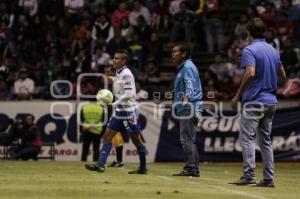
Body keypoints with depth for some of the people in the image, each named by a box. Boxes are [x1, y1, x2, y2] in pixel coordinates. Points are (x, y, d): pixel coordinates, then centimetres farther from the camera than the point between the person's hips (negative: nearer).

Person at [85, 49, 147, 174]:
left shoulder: (126, 74, -15)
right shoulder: (118, 73, 11)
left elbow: (129, 94, -22)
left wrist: (114, 103, -21)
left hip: (128, 111, -9)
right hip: (119, 111, 9)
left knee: (136, 139, 2)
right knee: (107, 135, 0)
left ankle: (143, 168, 12)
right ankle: (101, 165, -4)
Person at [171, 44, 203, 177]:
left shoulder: (188, 67, -10)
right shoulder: (182, 67, 22)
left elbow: (190, 85, -25)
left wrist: (186, 100, -40)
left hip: (188, 107, -11)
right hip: (185, 108, 11)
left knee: (186, 138, -13)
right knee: (189, 139, 12)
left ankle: (191, 168, -16)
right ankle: (193, 169, 15)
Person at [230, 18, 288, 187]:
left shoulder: (250, 50, -10)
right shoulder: (273, 50, 12)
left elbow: (251, 73, -23)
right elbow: (283, 75, 16)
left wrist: (238, 95, -15)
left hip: (255, 101, -7)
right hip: (271, 101, 7)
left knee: (248, 138, -6)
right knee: (266, 140, 10)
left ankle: (249, 175, -14)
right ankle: (269, 178, 7)